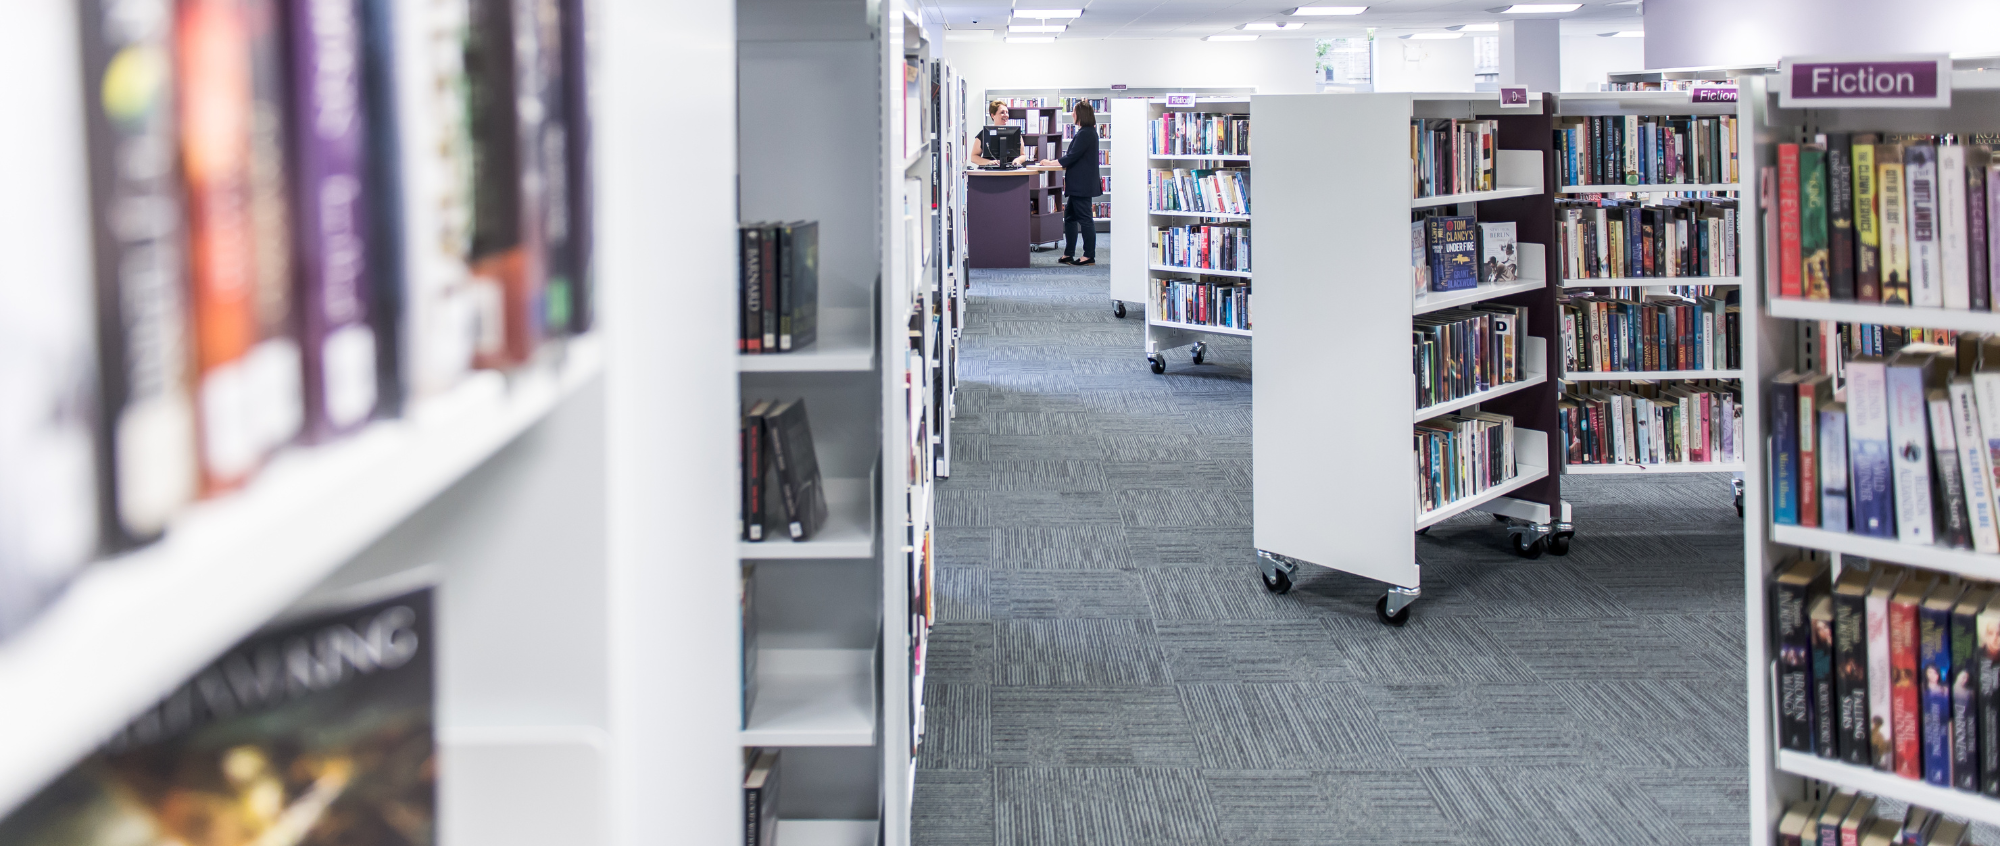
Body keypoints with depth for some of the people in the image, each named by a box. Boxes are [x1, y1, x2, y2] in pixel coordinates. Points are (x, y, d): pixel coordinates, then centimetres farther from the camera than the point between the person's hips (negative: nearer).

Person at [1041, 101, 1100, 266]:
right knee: (1069, 217, 13)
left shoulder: (1085, 134, -17)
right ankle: (1069, 254, 16)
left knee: (1085, 219, -6)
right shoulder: (1088, 132, 16)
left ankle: (1089, 256, -1)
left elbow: (1072, 156, -20)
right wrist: (1054, 162, 19)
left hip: (1082, 184, -11)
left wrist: (1051, 163, -12)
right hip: (1078, 184, 11)